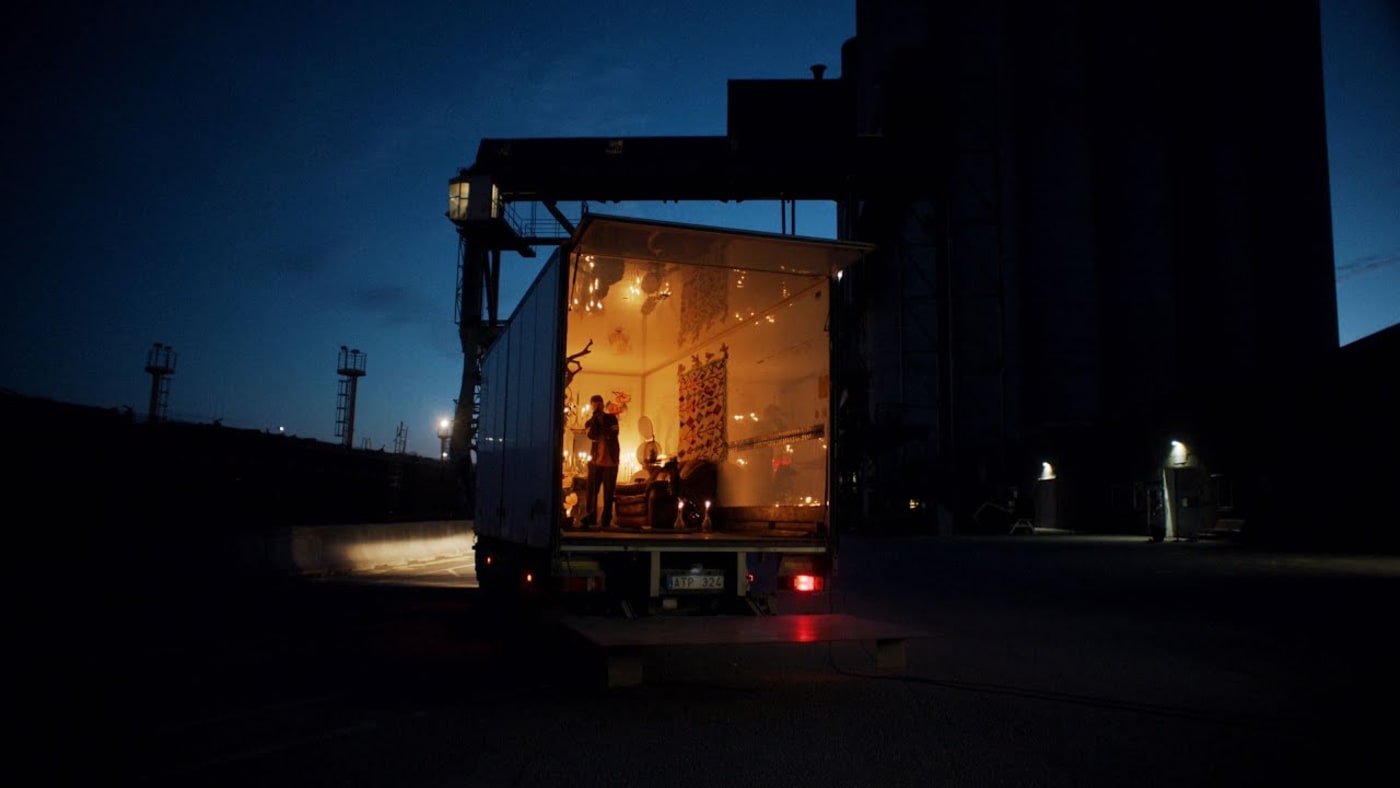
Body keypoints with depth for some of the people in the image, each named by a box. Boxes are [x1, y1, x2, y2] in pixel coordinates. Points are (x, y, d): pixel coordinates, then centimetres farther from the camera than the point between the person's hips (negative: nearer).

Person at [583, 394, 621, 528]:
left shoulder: (611, 418, 4)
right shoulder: (592, 420, 9)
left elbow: (612, 435, -12)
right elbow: (592, 436, -11)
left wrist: (603, 421, -13)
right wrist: (595, 419, -16)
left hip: (611, 461, -2)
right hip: (595, 460, 2)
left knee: (609, 492, -2)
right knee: (592, 490, -2)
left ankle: (606, 520, 2)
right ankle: (591, 517, 5)